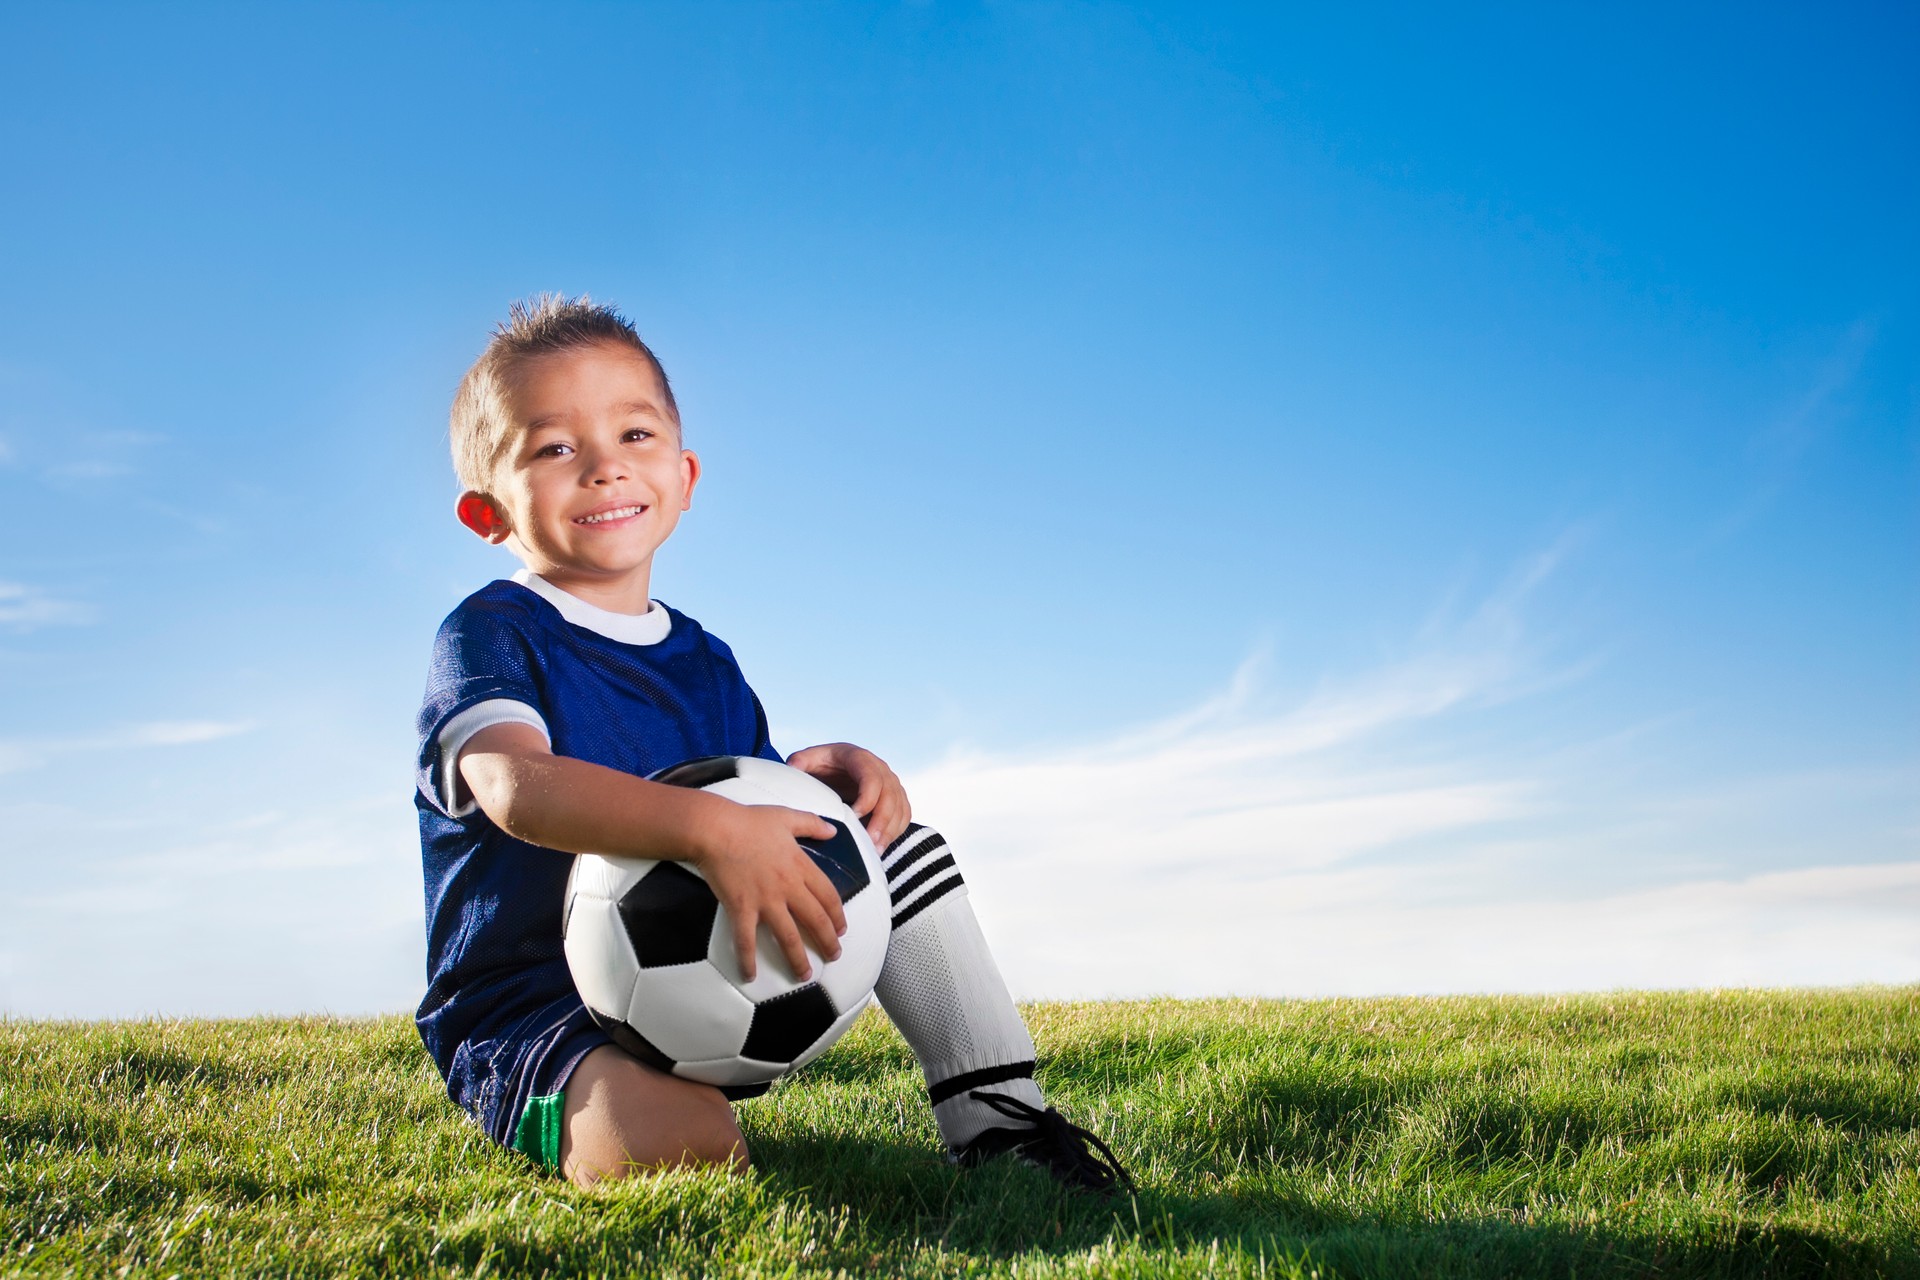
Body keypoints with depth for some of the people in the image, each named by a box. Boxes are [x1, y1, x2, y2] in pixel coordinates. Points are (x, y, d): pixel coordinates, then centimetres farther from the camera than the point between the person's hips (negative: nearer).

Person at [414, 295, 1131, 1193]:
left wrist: (833, 769, -7)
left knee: (892, 842, 2)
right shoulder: (488, 636, -12)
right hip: (530, 1020, -7)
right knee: (685, 1143, -37)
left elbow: (761, 811, 18)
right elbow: (515, 786, -31)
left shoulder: (706, 664, 12)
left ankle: (995, 1110, 5)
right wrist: (711, 828, -45)